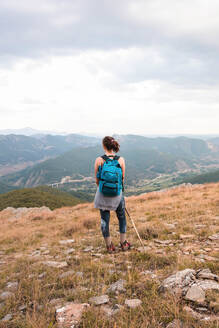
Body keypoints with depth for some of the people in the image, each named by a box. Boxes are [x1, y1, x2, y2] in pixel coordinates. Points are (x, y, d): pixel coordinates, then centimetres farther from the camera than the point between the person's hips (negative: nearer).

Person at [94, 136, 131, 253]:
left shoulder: (99, 160, -12)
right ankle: (123, 243, 28)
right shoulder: (121, 159, -7)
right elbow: (122, 178, 1)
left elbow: (97, 180, -4)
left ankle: (109, 246, 20)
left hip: (103, 194, -1)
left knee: (104, 219, 11)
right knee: (122, 217, 20)